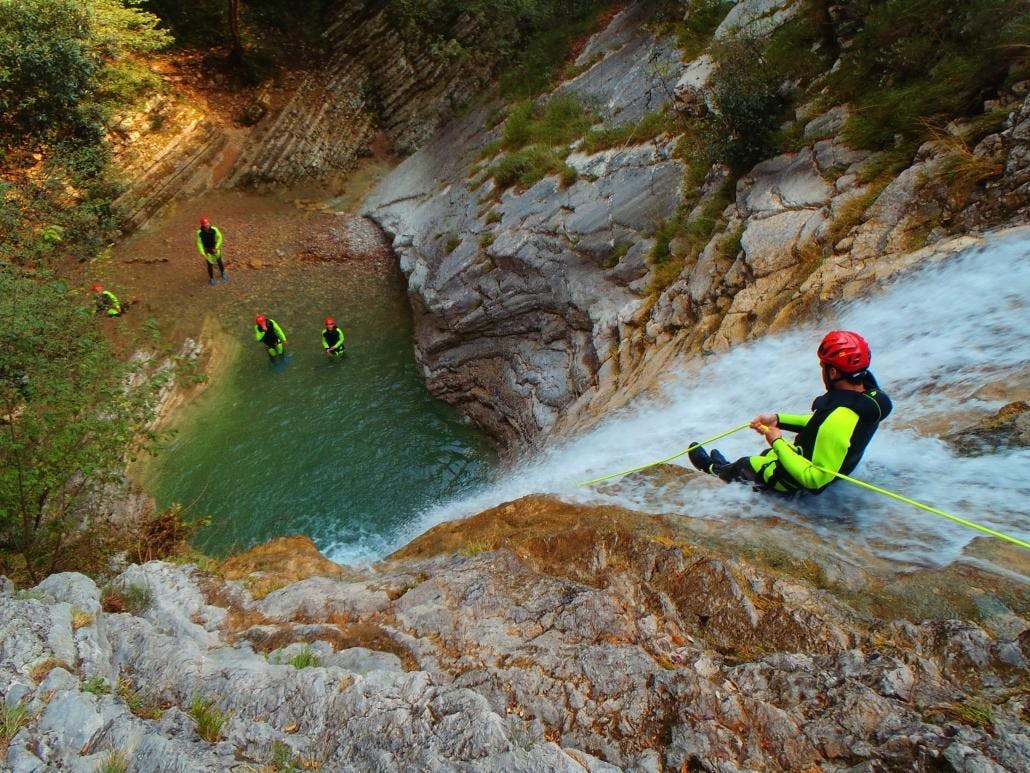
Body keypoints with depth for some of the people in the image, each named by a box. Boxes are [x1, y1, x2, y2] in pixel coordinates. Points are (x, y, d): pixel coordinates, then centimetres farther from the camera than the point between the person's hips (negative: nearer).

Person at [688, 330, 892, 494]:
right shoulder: (867, 391, -14)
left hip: (803, 480, -8)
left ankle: (714, 469, 48)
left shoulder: (837, 422, -42)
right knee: (770, 453, 31)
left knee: (743, 466, 17)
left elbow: (815, 479, -35)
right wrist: (778, 419, -2)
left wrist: (778, 442, -26)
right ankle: (727, 468, 58)